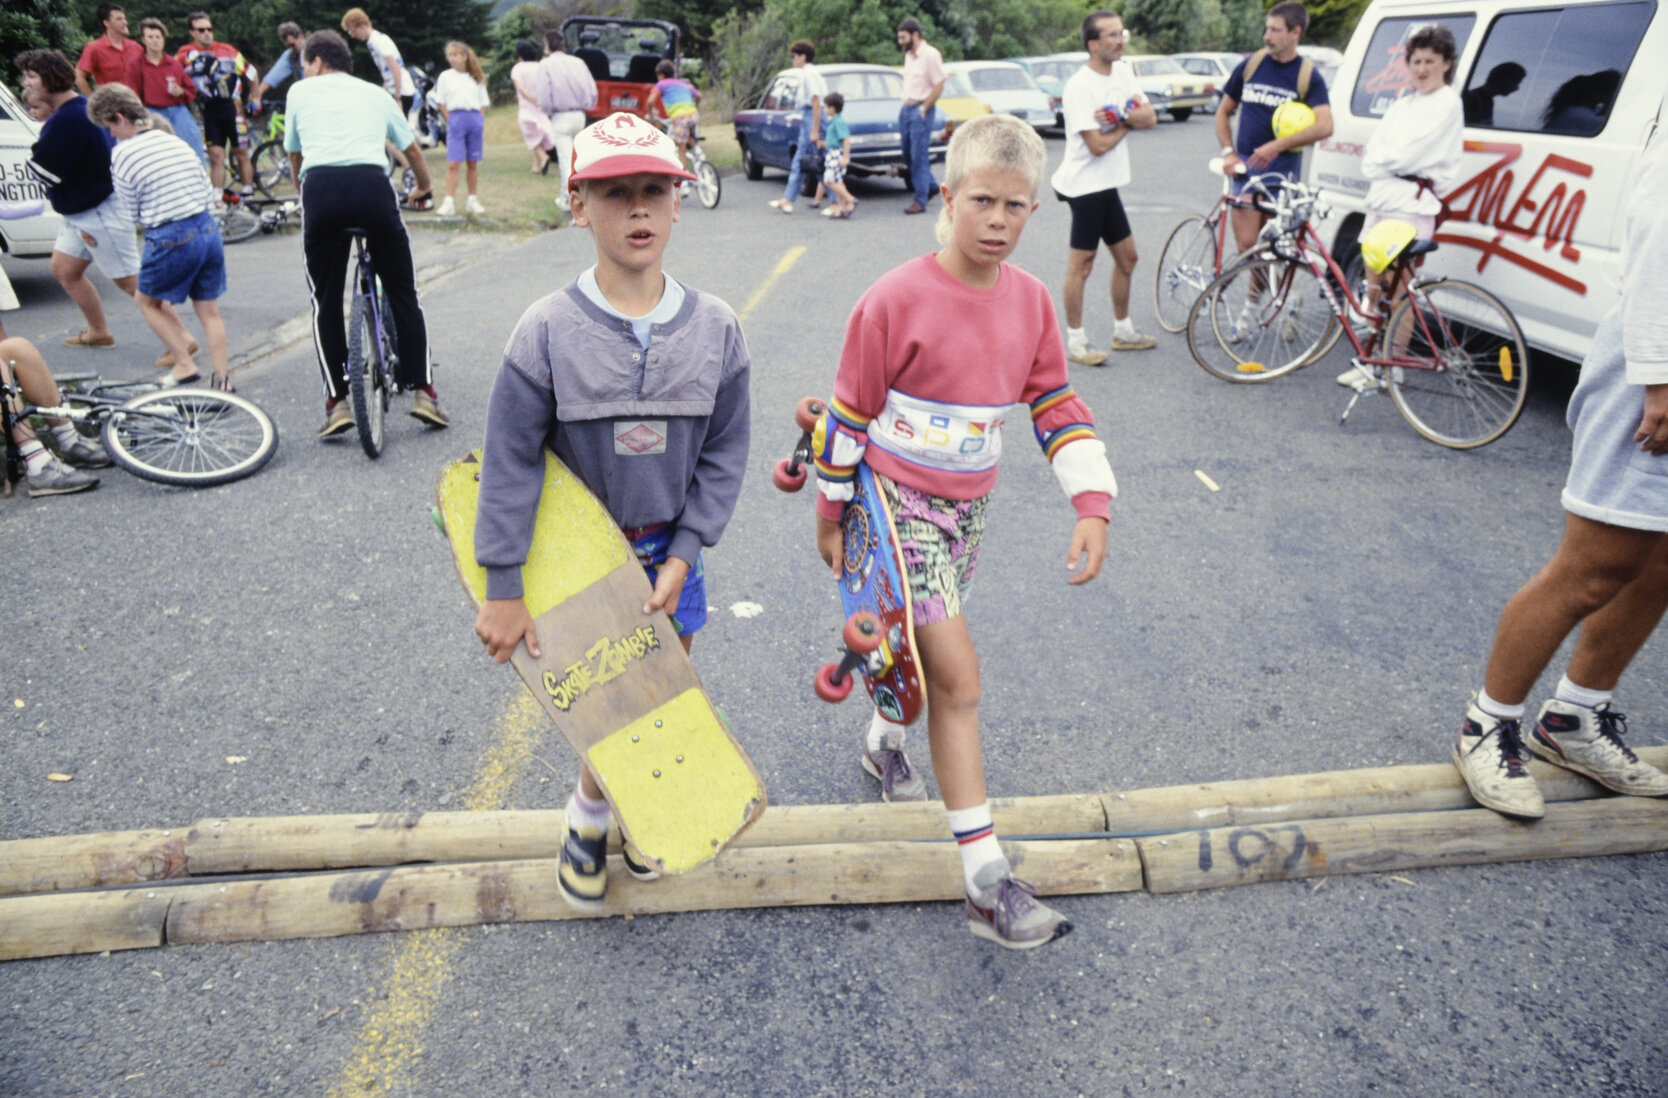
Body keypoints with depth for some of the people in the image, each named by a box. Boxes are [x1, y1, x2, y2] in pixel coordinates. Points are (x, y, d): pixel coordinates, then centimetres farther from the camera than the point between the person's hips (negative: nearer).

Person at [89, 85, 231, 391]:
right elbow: (208, 192, 11)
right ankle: (222, 377, 9)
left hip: (170, 239, -5)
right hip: (208, 230, 5)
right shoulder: (178, 142, 7)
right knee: (209, 311, 12)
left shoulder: (122, 154, -6)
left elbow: (133, 215, -1)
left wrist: (154, 213, 17)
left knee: (147, 302, 18)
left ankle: (185, 366, 11)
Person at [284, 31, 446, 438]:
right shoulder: (374, 93, 27)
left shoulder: (301, 91, 24)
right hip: (372, 184, 1)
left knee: (325, 301, 9)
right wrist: (424, 187, 56)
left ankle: (337, 401, 6)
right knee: (403, 293, 11)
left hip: (321, 187, 0)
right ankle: (424, 392, 7)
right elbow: (412, 149, 37)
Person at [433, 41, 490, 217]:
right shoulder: (446, 76, 8)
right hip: (456, 119, -2)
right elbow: (442, 104, 7)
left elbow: (483, 104, 13)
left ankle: (472, 200, 16)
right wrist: (451, 120, -4)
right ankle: (448, 202, -13)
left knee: (473, 163, 6)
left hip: (475, 119, 2)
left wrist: (482, 125, 2)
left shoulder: (476, 78, 13)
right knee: (452, 163, -10)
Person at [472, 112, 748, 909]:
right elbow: (510, 462, -12)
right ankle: (588, 815, 32)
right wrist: (503, 589, -11)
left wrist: (684, 553, -9)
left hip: (671, 551, 3)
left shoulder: (714, 328, -8)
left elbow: (724, 453, -2)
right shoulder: (548, 330, -15)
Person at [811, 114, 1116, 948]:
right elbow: (848, 413, -9)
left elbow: (1057, 404, 3)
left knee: (922, 646, 22)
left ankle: (884, 740, 53)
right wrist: (830, 517, -2)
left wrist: (1093, 505, -7)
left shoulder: (1030, 300, 0)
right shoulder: (897, 300, -17)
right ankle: (986, 880, -5)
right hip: (895, 501, -6)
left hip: (967, 504, 6)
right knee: (958, 675, -11)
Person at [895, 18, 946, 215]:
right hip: (906, 109, 8)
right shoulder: (909, 55, 13)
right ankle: (931, 185, 30)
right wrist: (905, 107, 11)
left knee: (919, 156, -7)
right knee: (908, 154, 13)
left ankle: (921, 201, -2)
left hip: (921, 111, -8)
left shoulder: (930, 55, -11)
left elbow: (939, 86, -14)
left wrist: (923, 109, -14)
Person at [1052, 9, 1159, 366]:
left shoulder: (1122, 72, 9)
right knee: (1081, 265, -4)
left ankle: (1123, 331, 28)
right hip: (1085, 185, -9)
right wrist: (1129, 122, -5)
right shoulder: (1080, 86, -16)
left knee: (1127, 258, 15)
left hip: (1107, 185, 9)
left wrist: (1120, 116, -17)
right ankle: (1075, 342, 4)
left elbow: (1150, 117, 1)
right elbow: (1098, 145, -22)